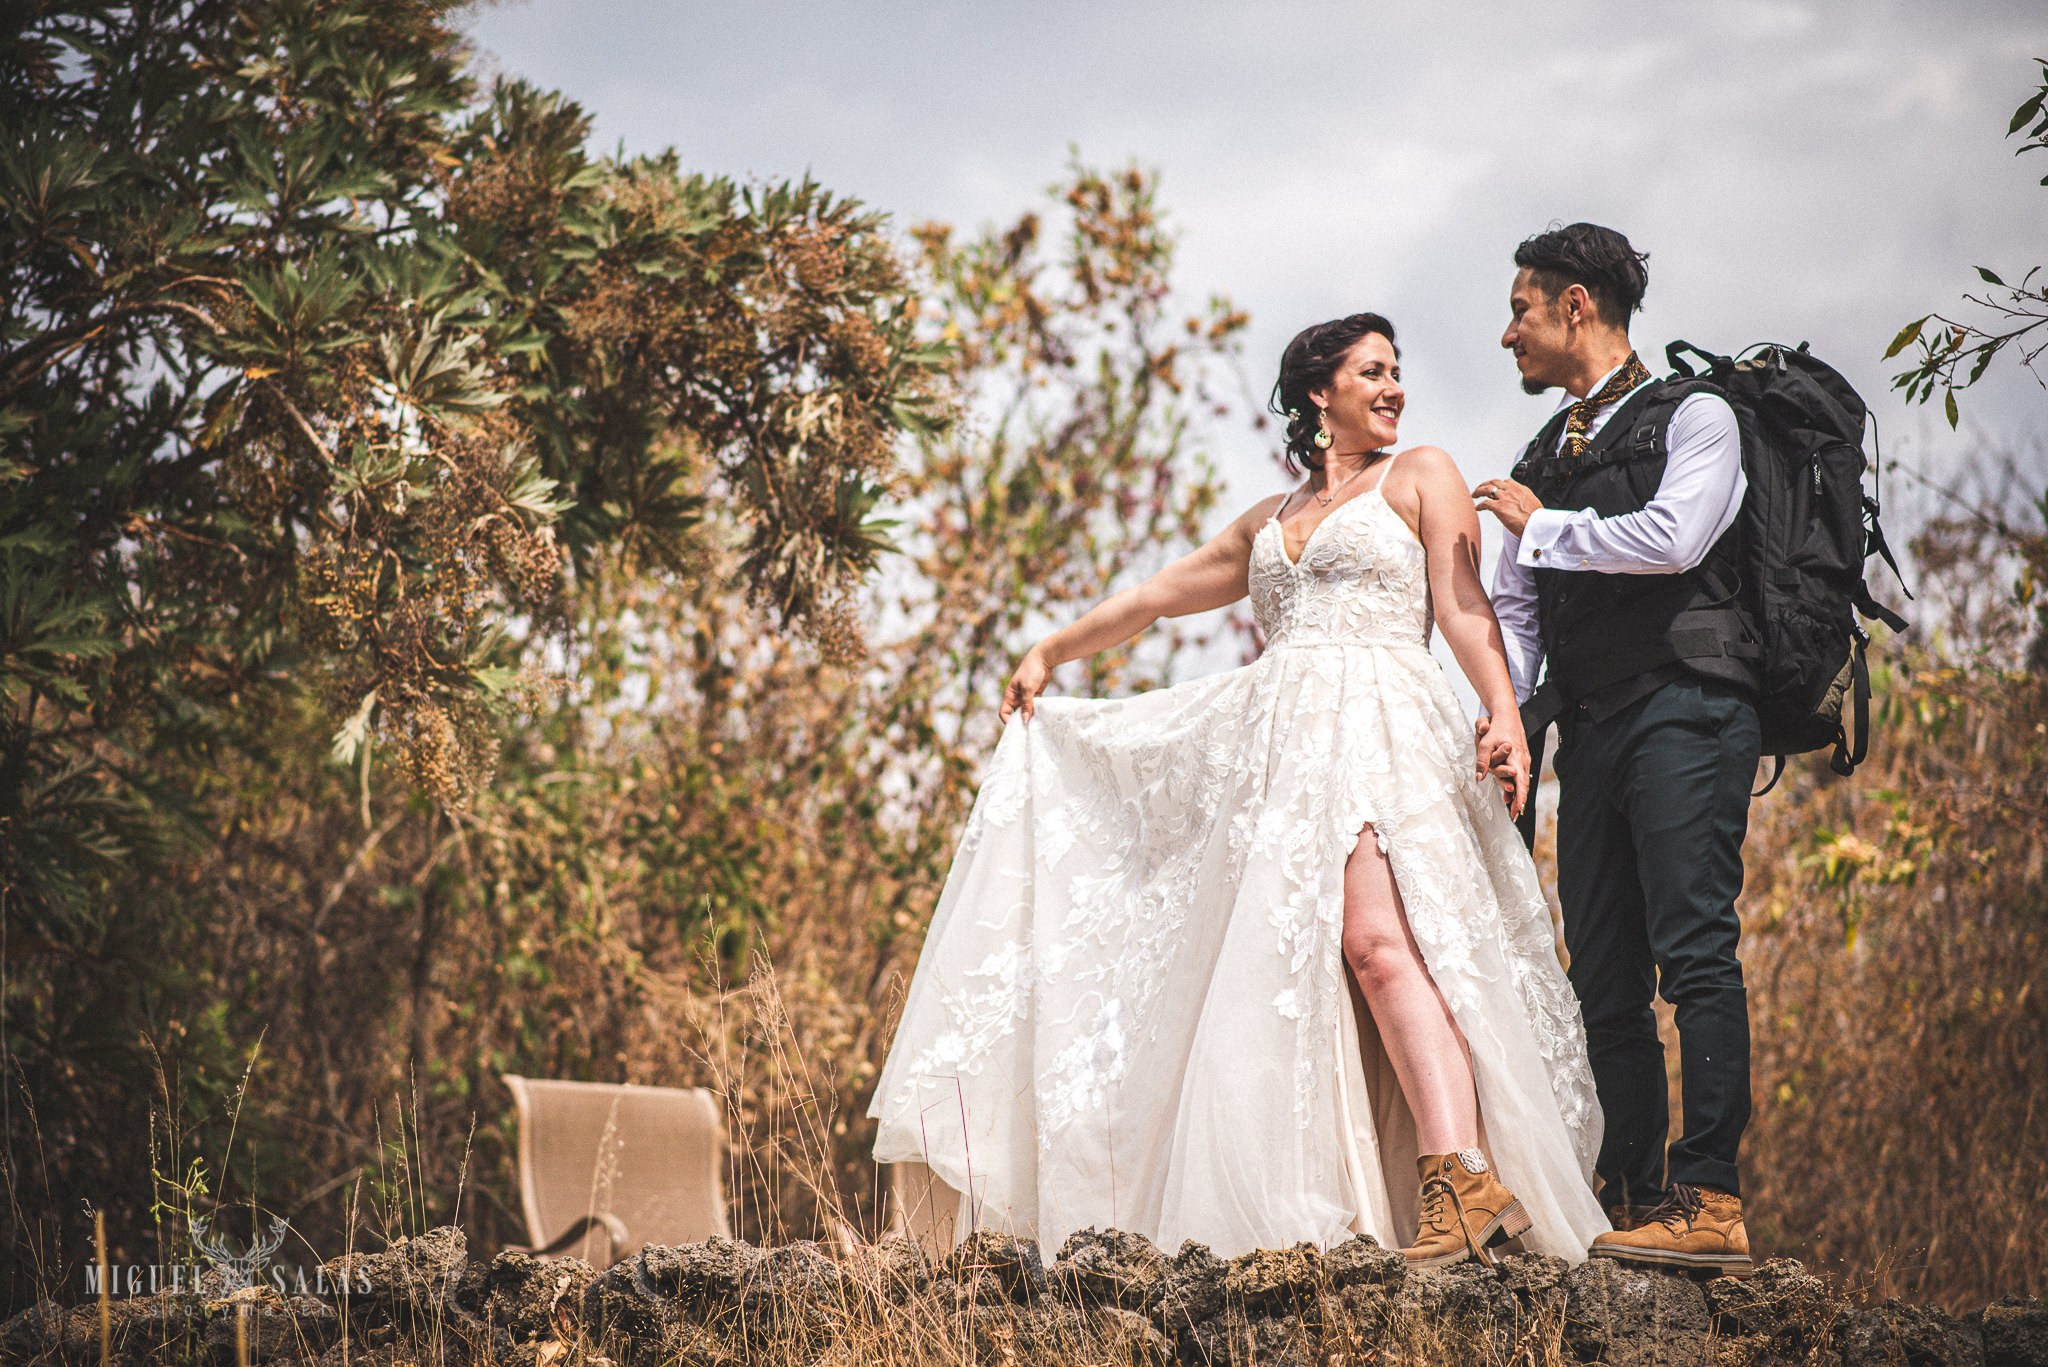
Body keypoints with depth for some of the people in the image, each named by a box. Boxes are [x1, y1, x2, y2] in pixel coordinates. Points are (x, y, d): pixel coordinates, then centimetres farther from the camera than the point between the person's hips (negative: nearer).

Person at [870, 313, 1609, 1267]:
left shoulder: (1419, 476, 13)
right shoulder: (1267, 523, 27)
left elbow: (1465, 610, 1)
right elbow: (1161, 595, 38)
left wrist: (1505, 714, -15)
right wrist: (1052, 652, 45)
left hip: (1379, 728, -6)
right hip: (1279, 747, 6)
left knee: (1378, 940, -26)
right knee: (1281, 972, -4)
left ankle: (1463, 1180, -38)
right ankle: (1308, 1214, -5)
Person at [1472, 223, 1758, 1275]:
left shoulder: (1692, 418, 3)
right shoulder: (1542, 460, 23)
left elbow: (1673, 538, -14)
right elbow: (1511, 612, 20)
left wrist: (1541, 526, -3)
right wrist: (1497, 724, 4)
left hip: (1684, 709, -7)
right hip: (1590, 731, 7)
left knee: (1693, 948, -15)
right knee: (1604, 978, 4)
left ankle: (1710, 1200, -19)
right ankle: (1632, 1199, 7)